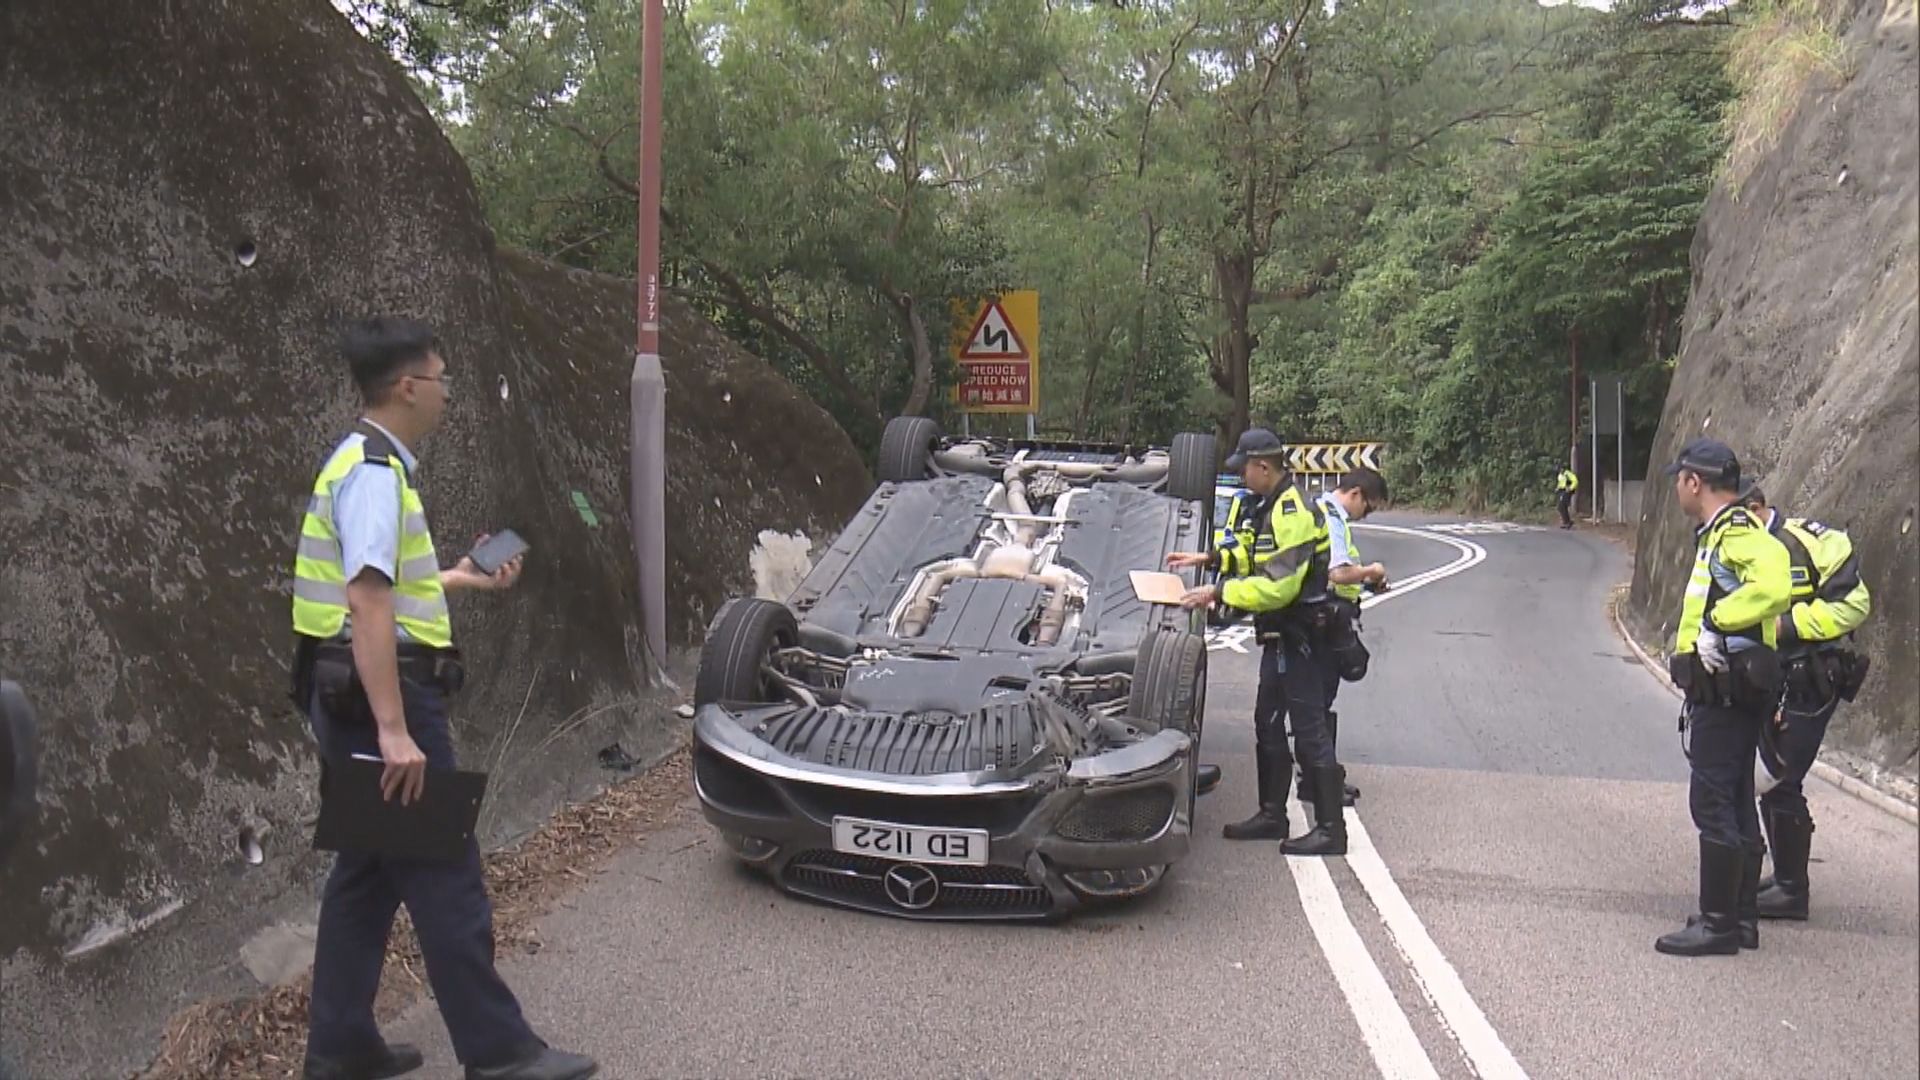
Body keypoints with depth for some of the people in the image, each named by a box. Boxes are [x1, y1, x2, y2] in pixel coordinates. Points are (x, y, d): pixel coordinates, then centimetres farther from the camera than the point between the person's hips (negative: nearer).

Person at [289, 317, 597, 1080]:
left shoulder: (366, 463, 16)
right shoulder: (375, 473, -16)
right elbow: (367, 604, -25)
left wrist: (460, 579, 32)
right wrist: (395, 731, -29)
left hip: (357, 700, 10)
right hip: (381, 697, -10)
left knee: (368, 870, 15)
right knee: (444, 878, -4)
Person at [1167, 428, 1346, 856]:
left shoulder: (1291, 511, -21)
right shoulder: (1276, 506, 12)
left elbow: (1279, 584, -26)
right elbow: (1262, 559, 25)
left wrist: (1219, 592, -21)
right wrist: (1212, 559, 17)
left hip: (1296, 637, -11)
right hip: (1280, 636, 11)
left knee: (1309, 731, -5)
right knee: (1268, 724, 17)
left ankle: (1331, 829, 1)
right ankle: (1272, 814, 27)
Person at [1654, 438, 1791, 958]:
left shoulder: (1737, 532, -15)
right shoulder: (1721, 533, 18)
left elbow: (1773, 588, -34)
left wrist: (1716, 624, -25)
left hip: (1727, 694, -11)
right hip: (1722, 693, 11)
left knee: (1713, 803, -7)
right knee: (1735, 804, 14)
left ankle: (1718, 924, -3)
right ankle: (1740, 918, 22)